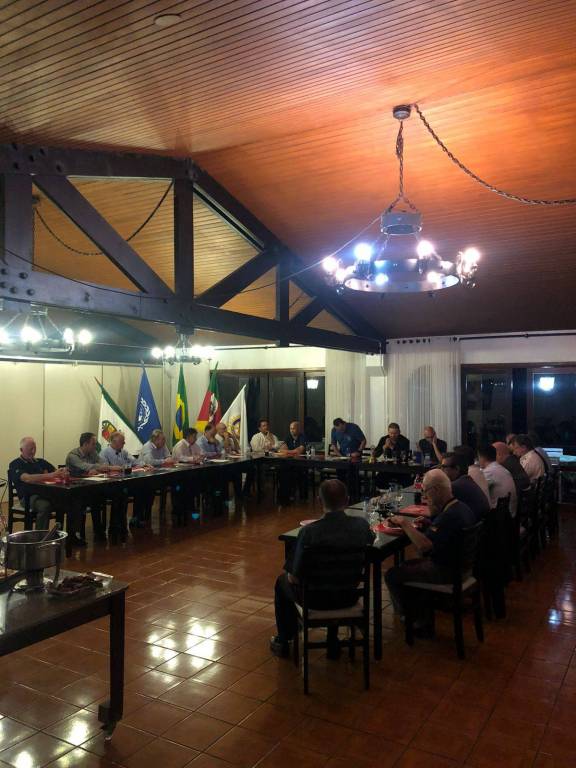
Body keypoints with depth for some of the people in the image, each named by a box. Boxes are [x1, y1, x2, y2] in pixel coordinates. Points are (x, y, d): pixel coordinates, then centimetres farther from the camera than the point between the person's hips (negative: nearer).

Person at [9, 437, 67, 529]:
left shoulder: (41, 462, 21)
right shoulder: (15, 464, 3)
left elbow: (56, 472, 13)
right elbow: (27, 478, -17)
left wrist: (62, 473, -14)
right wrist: (49, 475, -29)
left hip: (46, 493, 5)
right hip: (28, 496, -5)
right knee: (45, 506, -37)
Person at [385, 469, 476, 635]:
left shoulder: (449, 515, -29)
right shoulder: (462, 507, 2)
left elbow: (424, 547, -34)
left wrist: (405, 524, -24)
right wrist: (433, 510, 1)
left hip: (444, 571, -10)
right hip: (459, 564, 10)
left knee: (392, 575, -3)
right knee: (408, 565, 23)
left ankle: (411, 618, 17)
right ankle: (424, 622, 24)